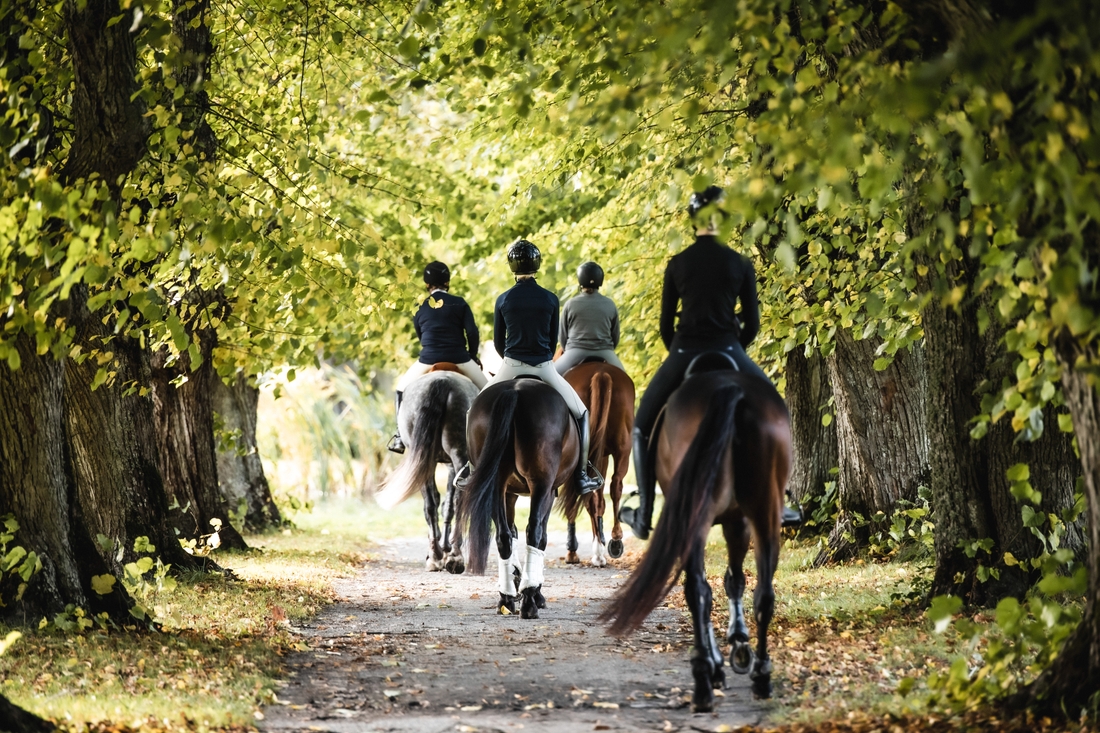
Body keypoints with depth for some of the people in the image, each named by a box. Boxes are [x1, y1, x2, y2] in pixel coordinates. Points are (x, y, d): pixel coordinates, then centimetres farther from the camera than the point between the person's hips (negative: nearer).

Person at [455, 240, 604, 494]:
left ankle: (471, 466, 15)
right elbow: (553, 340, 8)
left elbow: (498, 342, 8)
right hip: (544, 367, 0)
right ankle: (582, 474, 8)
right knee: (581, 413, 15)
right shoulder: (550, 299, -2)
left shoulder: (503, 300, -1)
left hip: (510, 367, 0)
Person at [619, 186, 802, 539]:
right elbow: (752, 322, 6)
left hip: (684, 354, 0)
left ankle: (643, 517, 10)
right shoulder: (740, 264, 5)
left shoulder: (677, 264, 7)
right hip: (727, 353, 0)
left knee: (642, 428, 18)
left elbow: (666, 323, 9)